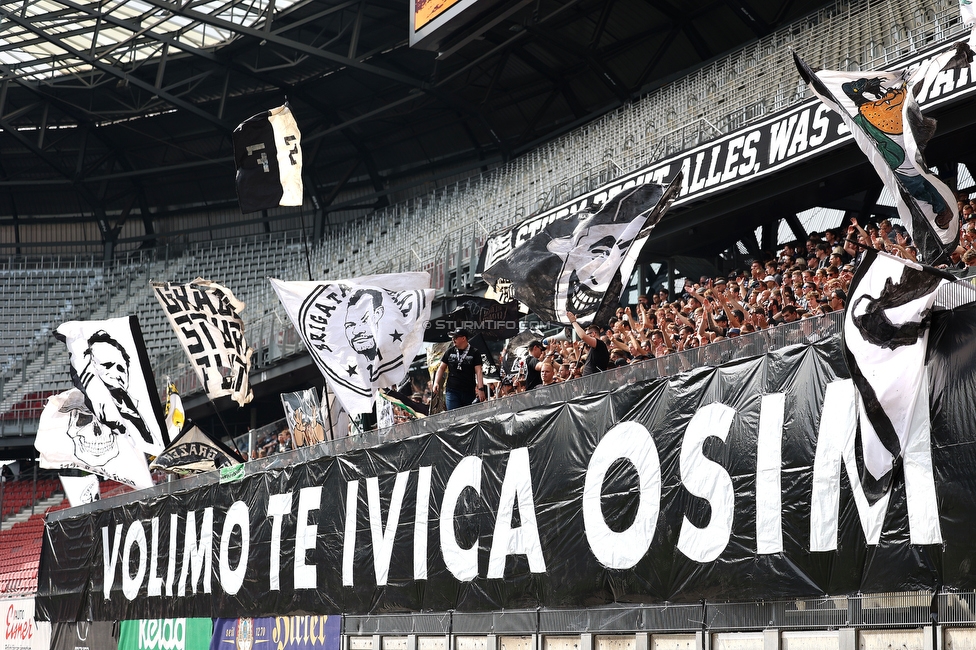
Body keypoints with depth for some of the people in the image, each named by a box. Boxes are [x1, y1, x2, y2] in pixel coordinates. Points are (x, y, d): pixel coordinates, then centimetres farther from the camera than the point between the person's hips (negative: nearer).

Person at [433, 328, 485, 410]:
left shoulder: (474, 353, 1)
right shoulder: (450, 351, 9)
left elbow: (478, 371, -7)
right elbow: (442, 368, 14)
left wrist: (480, 389, -18)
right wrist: (436, 382, -1)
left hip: (469, 393, -1)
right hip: (452, 391, 1)